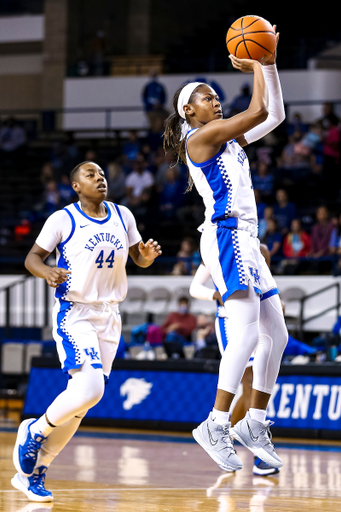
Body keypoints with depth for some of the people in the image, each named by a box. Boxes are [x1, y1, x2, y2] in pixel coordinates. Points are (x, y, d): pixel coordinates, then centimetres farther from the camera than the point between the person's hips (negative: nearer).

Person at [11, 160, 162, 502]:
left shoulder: (122, 216, 6)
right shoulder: (62, 220, -8)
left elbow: (139, 258, 15)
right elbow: (32, 257, -3)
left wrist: (148, 255, -9)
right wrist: (47, 272, -25)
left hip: (109, 316, 6)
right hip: (73, 313, -6)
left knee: (79, 402, 5)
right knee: (89, 390, -24)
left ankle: (32, 472, 15)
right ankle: (34, 431, 2)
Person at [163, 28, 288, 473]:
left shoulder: (230, 139, 21)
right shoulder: (200, 136, -5)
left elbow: (275, 115, 21)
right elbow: (259, 111, -11)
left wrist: (270, 63, 14)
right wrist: (256, 67, 3)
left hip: (247, 240, 10)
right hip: (226, 236, -10)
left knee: (277, 335, 8)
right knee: (247, 331, -20)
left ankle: (255, 424, 13)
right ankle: (216, 425, -21)